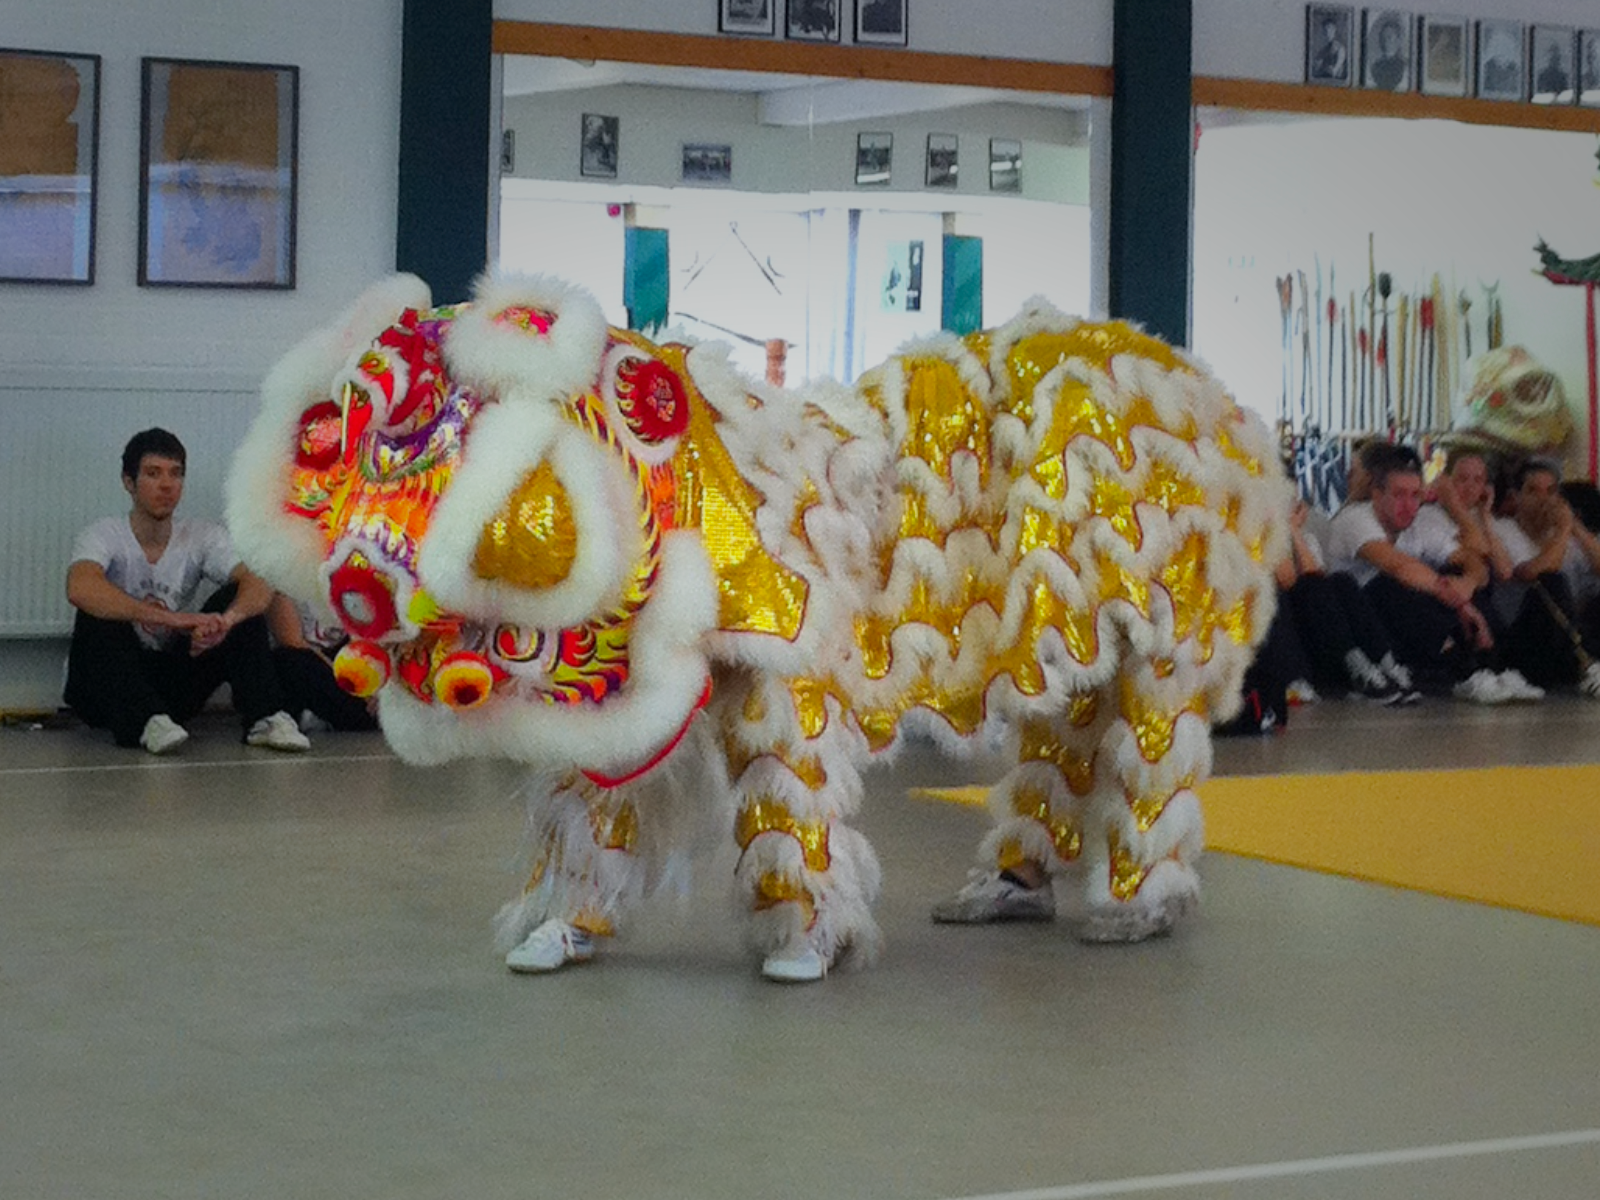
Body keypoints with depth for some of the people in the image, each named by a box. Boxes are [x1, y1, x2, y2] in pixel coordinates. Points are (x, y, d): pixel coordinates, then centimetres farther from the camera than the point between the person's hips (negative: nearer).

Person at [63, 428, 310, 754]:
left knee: (240, 603, -14)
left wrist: (225, 620, -44)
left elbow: (258, 584, -19)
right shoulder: (104, 536, -13)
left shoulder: (203, 537, -2)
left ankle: (265, 718, -29)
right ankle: (147, 722, -43)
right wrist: (170, 619, -46)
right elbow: (80, 588, -36)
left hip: (173, 683, 3)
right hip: (107, 687, -3)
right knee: (101, 614, -31)